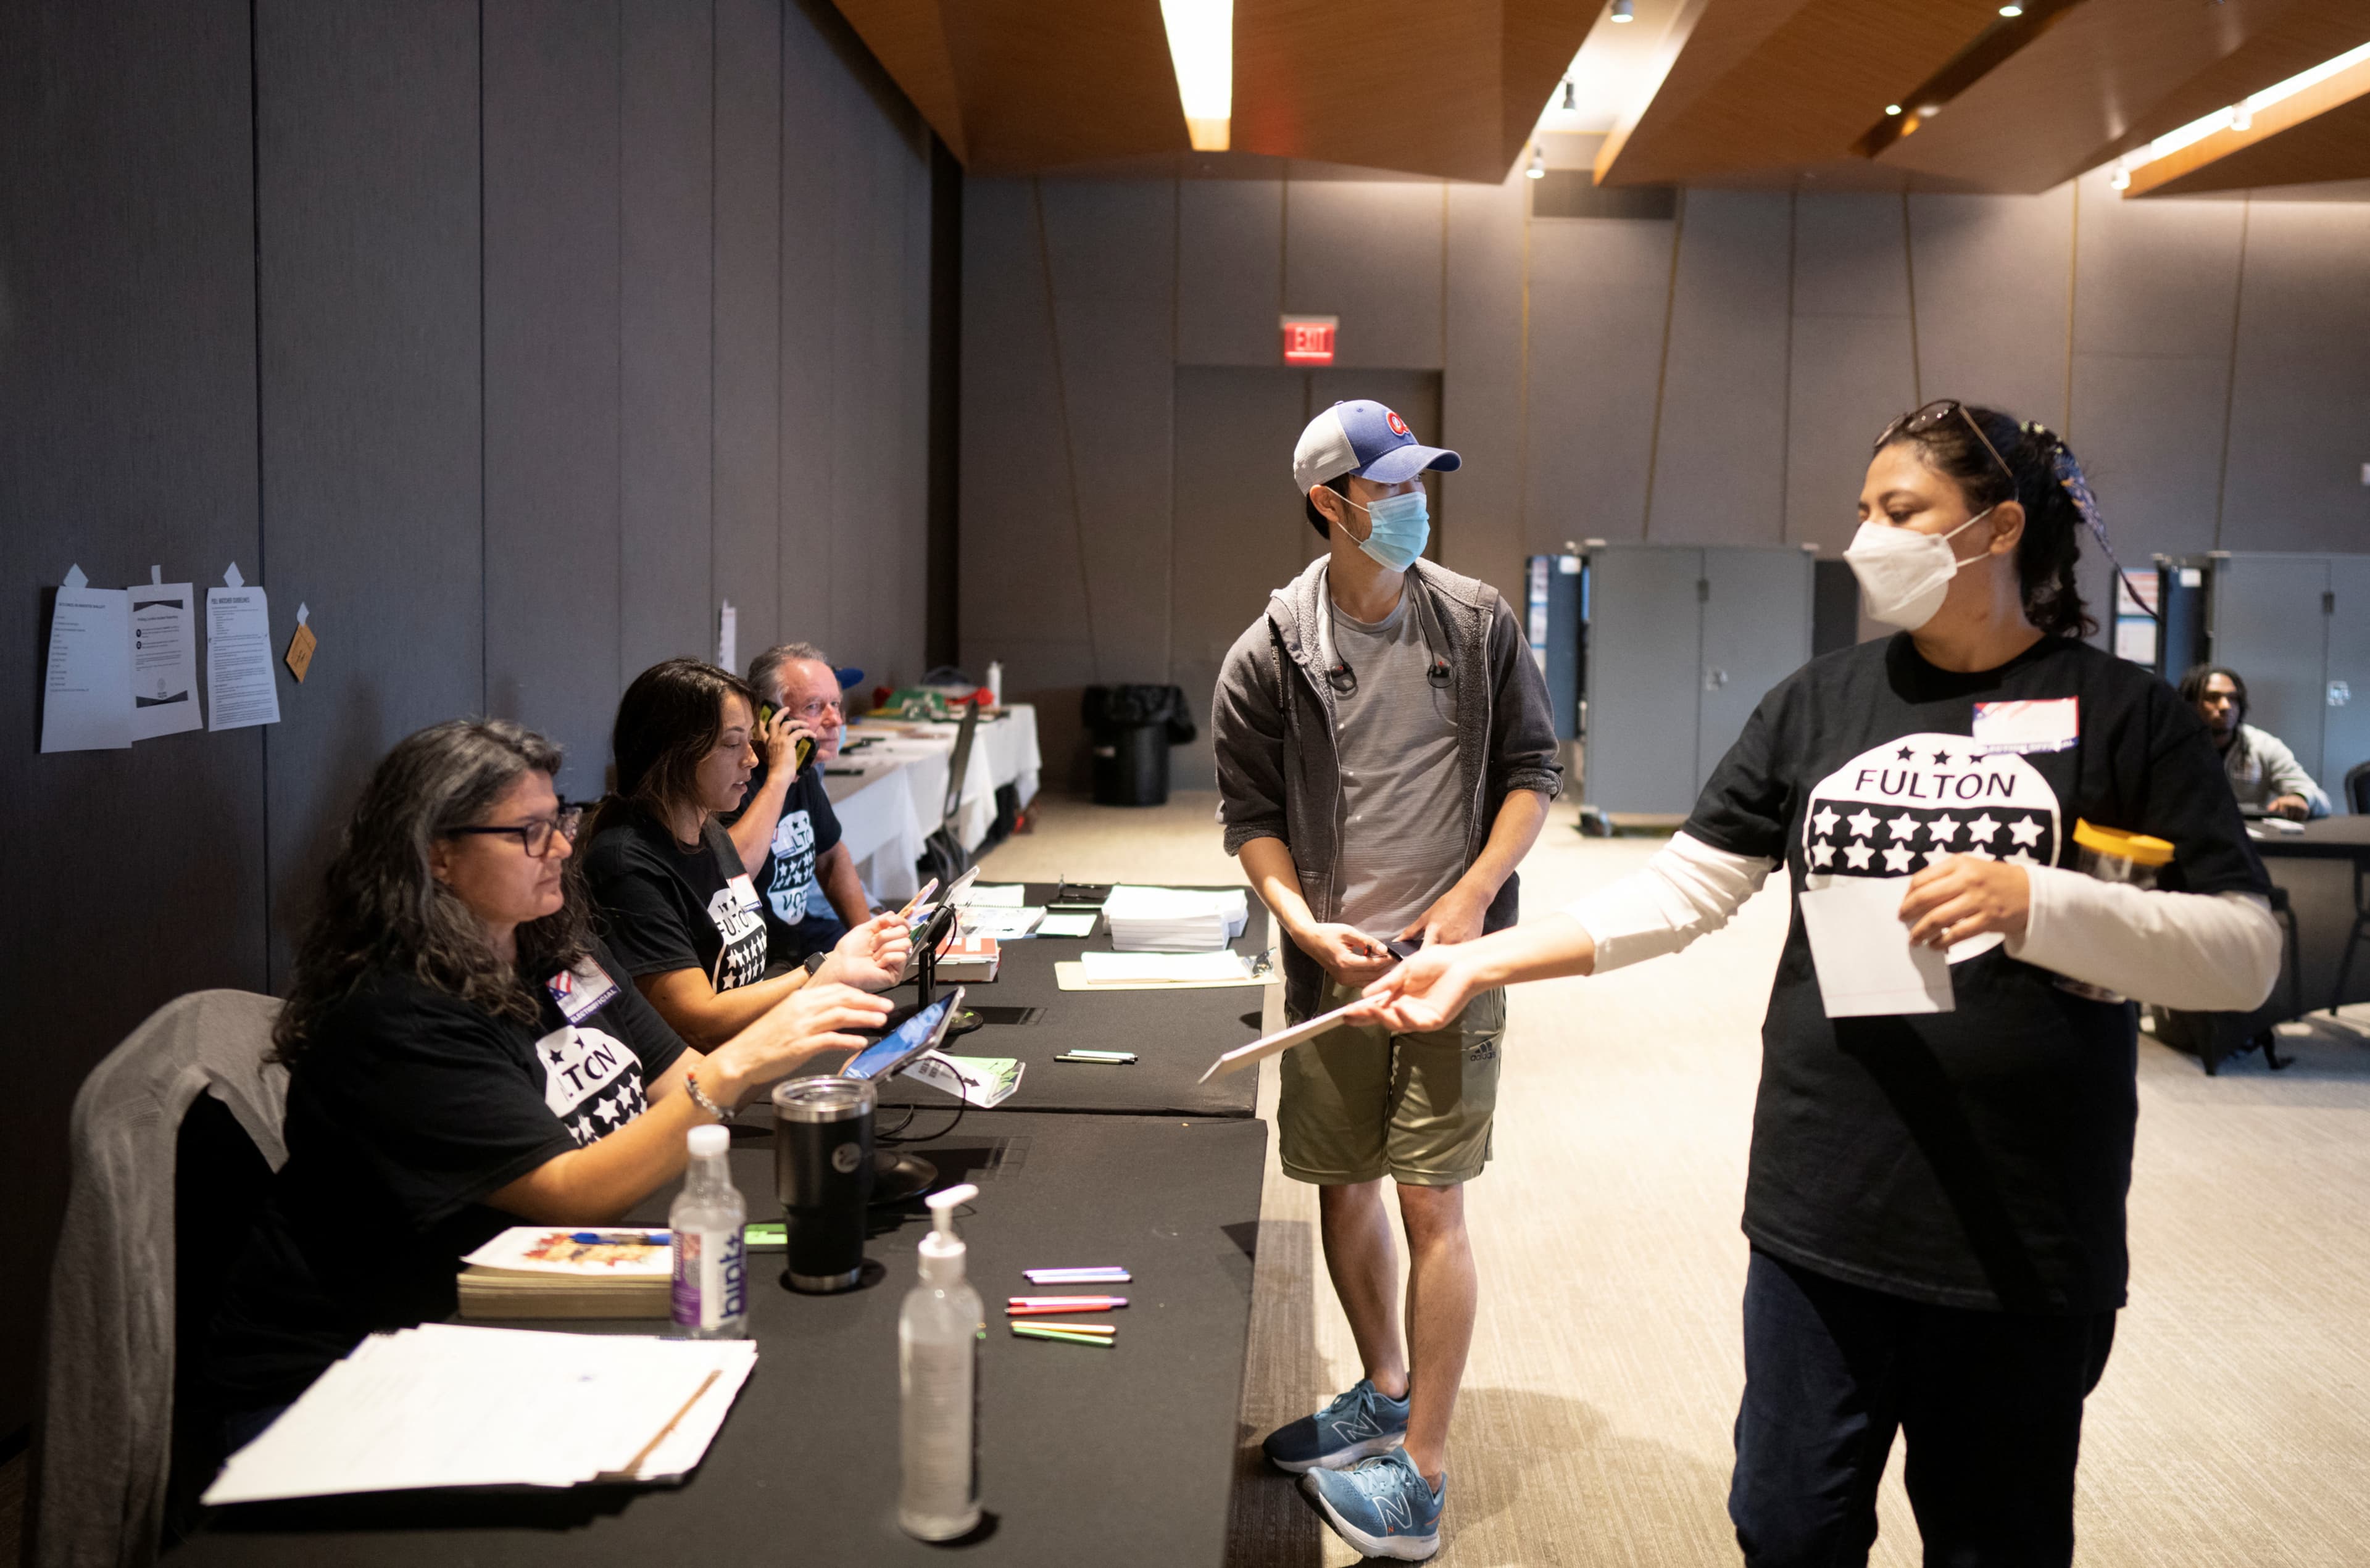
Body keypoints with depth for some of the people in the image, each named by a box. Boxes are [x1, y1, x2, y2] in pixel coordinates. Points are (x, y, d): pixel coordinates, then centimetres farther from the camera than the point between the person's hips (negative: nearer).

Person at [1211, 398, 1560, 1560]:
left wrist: (1472, 896, -8)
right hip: (1333, 965, 2)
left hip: (1448, 961, -2)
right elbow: (1250, 815, 3)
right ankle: (1383, 1394, 38)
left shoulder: (1476, 623, 0)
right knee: (1344, 1189, 14)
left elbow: (1532, 768, 4)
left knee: (1430, 1201, -3)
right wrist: (1305, 925, -12)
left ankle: (1421, 1471, 10)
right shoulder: (1270, 657, -1)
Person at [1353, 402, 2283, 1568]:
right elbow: (1682, 891, 3)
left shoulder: (2123, 715, -4)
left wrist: (2035, 902, -23)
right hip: (1819, 1222, 3)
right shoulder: (1820, 703, 5)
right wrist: (1479, 964, -5)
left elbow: (2249, 954, -7)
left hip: (2024, 1249, -2)